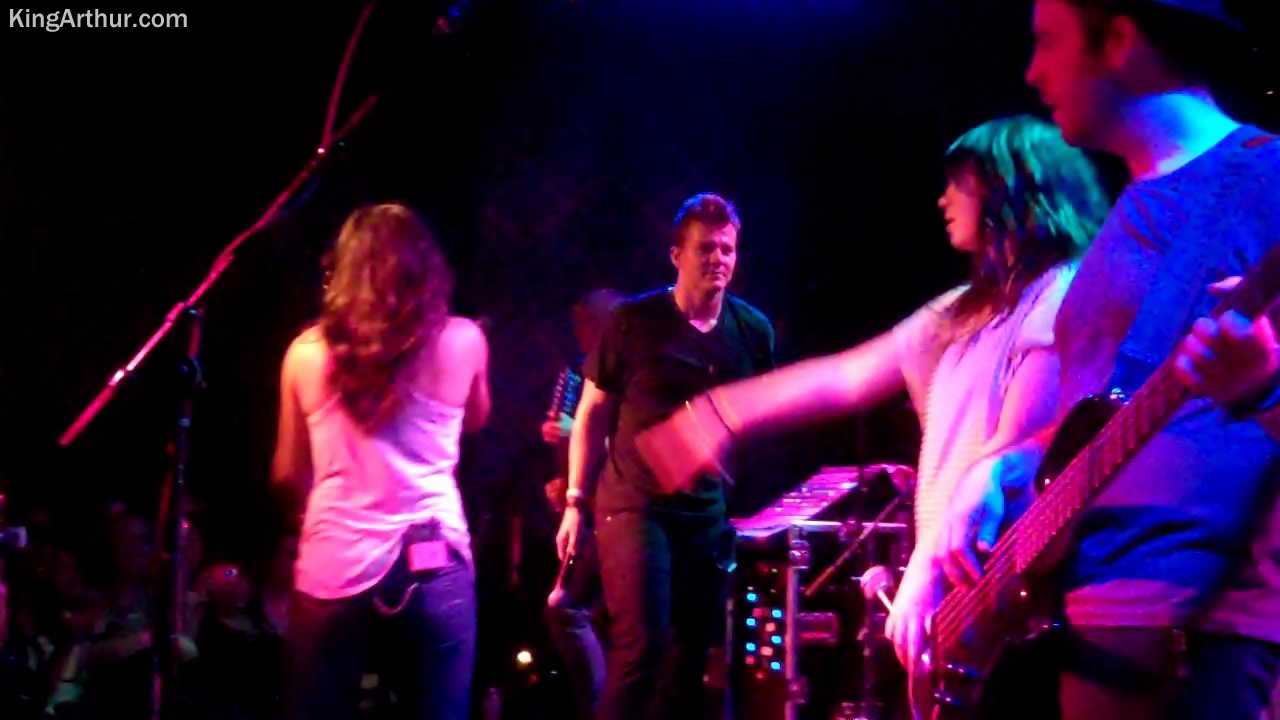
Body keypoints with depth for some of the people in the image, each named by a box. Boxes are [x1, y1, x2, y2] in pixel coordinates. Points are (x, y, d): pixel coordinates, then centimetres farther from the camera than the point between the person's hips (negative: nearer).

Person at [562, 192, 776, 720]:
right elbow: (592, 414, -1)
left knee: (691, 655, 9)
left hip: (710, 514, 4)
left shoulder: (753, 331, 2)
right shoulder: (633, 323, -8)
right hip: (635, 505, -4)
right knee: (641, 646, -13)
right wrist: (575, 502, -5)